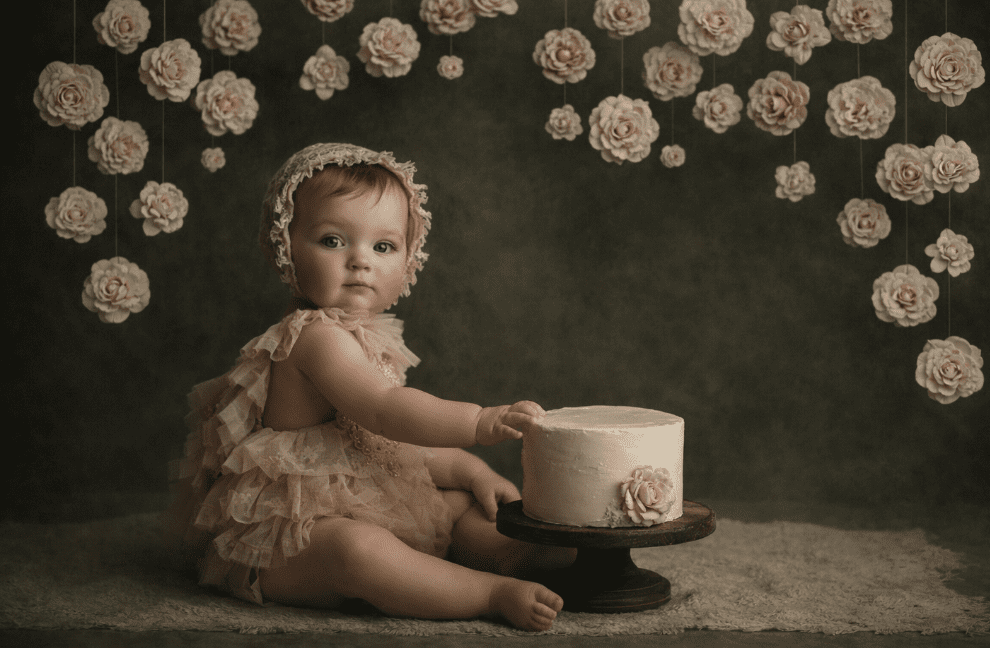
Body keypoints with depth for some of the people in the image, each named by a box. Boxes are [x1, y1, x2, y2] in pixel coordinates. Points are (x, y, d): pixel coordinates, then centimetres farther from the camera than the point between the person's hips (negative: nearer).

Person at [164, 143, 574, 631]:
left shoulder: (360, 336, 13)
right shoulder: (317, 335, -21)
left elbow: (399, 443, 20)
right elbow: (384, 412, -32)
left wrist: (465, 468, 8)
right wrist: (482, 422, -36)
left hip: (359, 510, 11)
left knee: (460, 501, 13)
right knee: (355, 548, -40)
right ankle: (496, 594, -39)